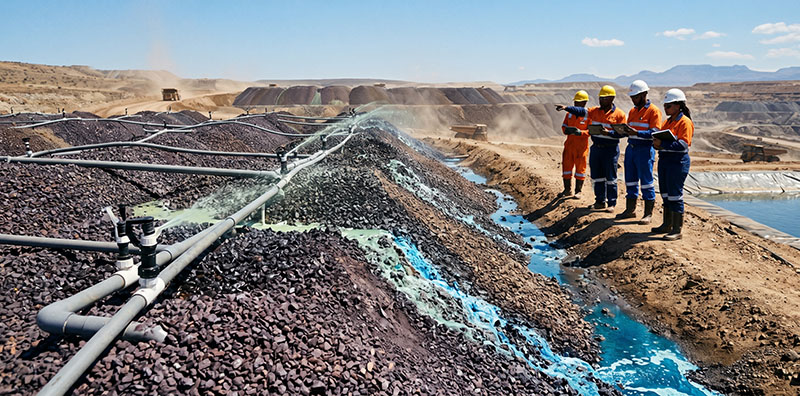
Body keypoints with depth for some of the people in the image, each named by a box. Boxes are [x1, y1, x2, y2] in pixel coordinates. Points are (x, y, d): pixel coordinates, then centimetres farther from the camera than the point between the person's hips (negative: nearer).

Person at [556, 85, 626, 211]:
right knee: (597, 176, 10)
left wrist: (608, 132, -24)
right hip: (596, 148, 5)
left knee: (610, 178, 0)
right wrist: (566, 108, -17)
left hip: (610, 149, -5)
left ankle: (611, 204, 8)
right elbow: (581, 111, -4)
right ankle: (600, 201, 22)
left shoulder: (619, 114, -5)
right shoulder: (595, 111, 8)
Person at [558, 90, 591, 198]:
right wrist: (567, 130, -11)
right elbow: (564, 126, 12)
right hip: (569, 144, 5)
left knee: (580, 167, 2)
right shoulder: (569, 114, 10)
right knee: (566, 165, 6)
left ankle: (578, 191, 12)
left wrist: (581, 132, -25)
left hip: (581, 146, -5)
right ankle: (567, 189, 17)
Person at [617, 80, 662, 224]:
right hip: (631, 148, 7)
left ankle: (648, 213, 5)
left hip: (645, 150, -7)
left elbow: (654, 133, -16)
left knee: (646, 182, -2)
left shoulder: (654, 111, -7)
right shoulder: (632, 111, 17)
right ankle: (630, 209, 21)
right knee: (630, 180, 11)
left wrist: (636, 133, -28)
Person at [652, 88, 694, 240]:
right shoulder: (668, 121, 16)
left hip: (678, 161, -9)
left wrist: (662, 144, -25)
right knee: (665, 194, 14)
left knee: (675, 195, -6)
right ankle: (667, 225, 26)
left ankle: (677, 230, 1)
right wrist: (656, 143, -4)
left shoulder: (685, 122, -10)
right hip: (664, 159, 9)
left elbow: (683, 145, -20)